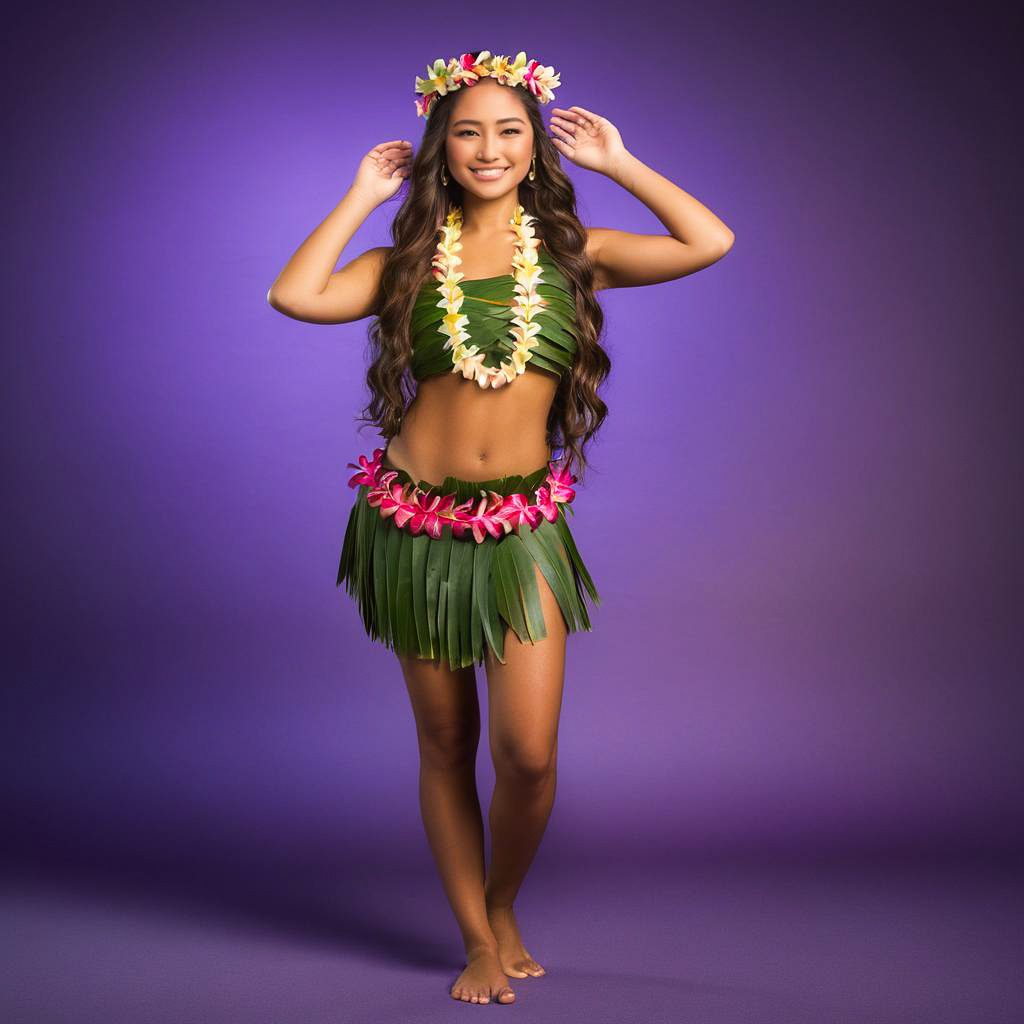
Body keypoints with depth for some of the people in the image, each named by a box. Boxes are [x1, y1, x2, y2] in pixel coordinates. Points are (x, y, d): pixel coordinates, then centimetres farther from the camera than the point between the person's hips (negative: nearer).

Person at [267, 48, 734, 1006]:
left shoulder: (569, 251, 5)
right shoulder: (410, 260, 6)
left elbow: (710, 242, -7)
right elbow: (293, 294, -10)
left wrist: (617, 162, 3)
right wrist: (362, 194, 1)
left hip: (523, 527, -1)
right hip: (414, 521, 1)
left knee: (528, 753, -9)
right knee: (444, 745, 9)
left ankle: (504, 906, 23)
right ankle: (478, 940, 27)